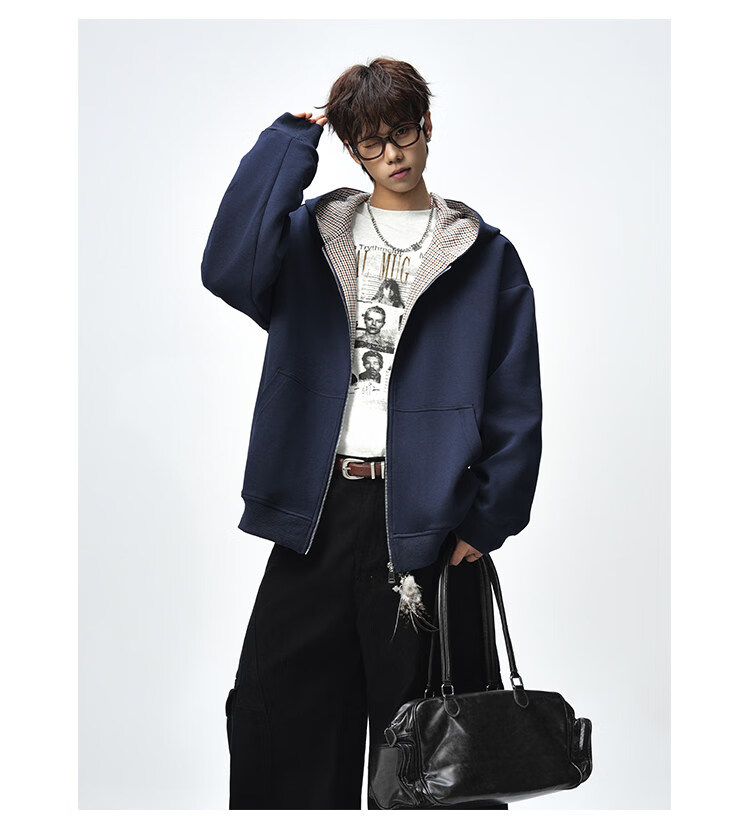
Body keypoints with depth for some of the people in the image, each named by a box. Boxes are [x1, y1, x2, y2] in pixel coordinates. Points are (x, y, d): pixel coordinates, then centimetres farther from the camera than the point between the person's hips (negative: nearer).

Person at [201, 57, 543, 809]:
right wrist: (289, 141, -6)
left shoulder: (483, 254, 6)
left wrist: (488, 520, -6)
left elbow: (515, 403, 3)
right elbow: (229, 268, -13)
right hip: (317, 511, 2)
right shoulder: (312, 234, 10)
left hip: (422, 517, -2)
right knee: (275, 715, 6)